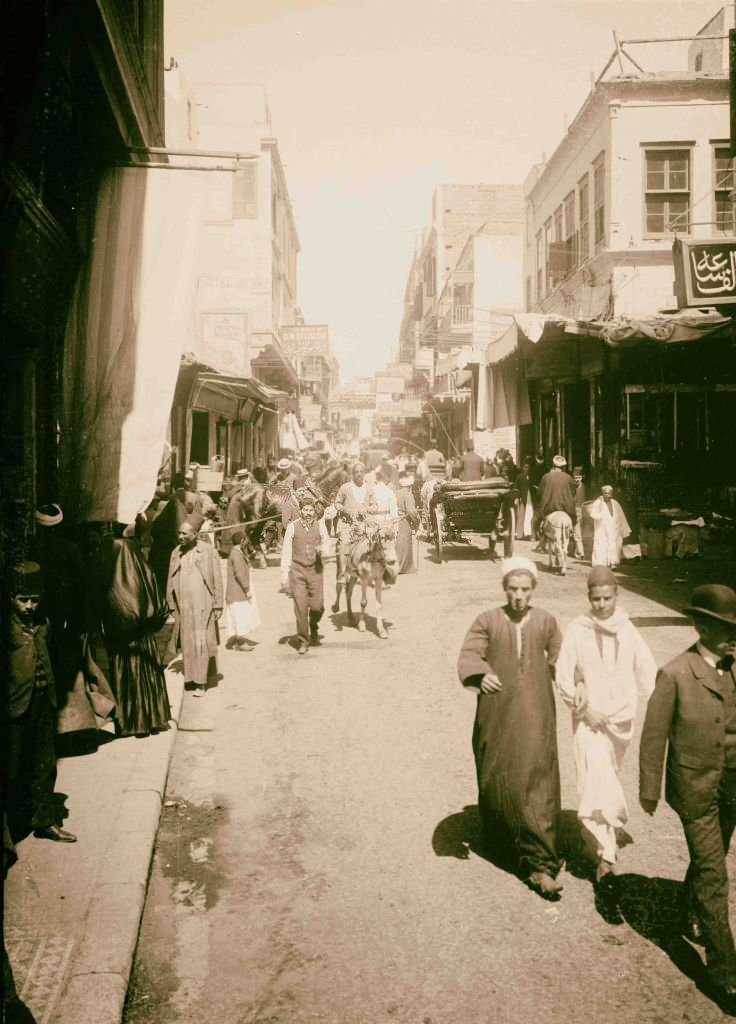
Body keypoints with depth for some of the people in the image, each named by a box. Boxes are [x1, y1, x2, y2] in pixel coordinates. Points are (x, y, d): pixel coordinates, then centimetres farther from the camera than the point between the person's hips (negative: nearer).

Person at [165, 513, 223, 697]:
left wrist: (218, 605, -4)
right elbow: (171, 581, 11)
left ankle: (201, 682, 0)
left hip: (203, 606, -3)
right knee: (187, 643, 7)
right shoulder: (176, 553, 7)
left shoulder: (208, 551, -4)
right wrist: (172, 605, 7)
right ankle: (191, 677, 18)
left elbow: (217, 580, -2)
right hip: (183, 607, 4)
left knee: (202, 643, -4)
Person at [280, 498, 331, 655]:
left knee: (317, 606, 1)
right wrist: (284, 576, -1)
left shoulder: (320, 525, 1)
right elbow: (286, 552, 1)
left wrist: (322, 550, -18)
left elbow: (327, 544, 7)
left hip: (315, 569, 1)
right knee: (300, 607, -3)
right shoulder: (292, 526, -2)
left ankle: (314, 630, 33)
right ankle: (302, 642, 10)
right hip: (297, 570, -1)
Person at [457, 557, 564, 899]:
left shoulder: (546, 622, 5)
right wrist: (480, 676, -29)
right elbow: (468, 655, -11)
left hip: (535, 719, 0)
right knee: (495, 778, 11)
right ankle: (498, 831, 41)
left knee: (538, 786, -5)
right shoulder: (487, 621, -1)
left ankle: (540, 864, 1)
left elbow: (559, 660, 21)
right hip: (496, 715, 0)